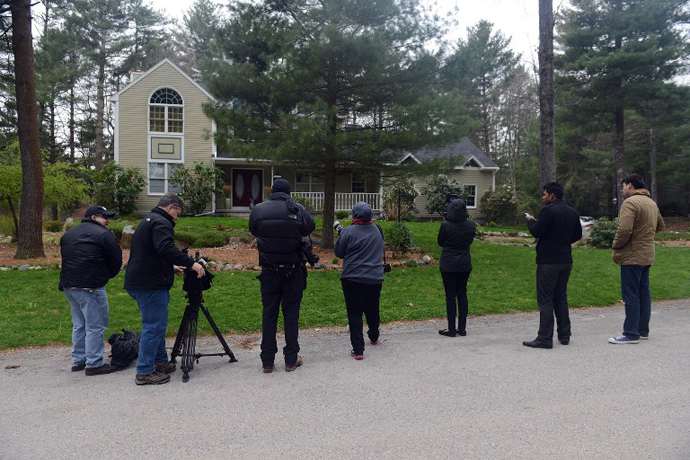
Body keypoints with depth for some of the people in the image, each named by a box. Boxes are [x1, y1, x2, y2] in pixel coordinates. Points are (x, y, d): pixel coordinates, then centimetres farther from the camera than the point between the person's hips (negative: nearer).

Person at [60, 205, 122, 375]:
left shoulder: (68, 234, 19)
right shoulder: (103, 234, -7)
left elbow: (65, 257, 22)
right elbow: (116, 259, -6)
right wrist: (107, 276, 11)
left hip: (68, 286, 9)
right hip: (90, 288, -9)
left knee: (79, 325, 19)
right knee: (95, 326, -2)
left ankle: (77, 360, 25)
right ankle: (94, 364, 1)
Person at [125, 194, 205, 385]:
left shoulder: (148, 220, 21)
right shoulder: (160, 223, -13)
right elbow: (166, 249, -29)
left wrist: (171, 267, 29)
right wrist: (190, 263, -25)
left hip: (139, 283, 11)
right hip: (151, 285, -11)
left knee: (155, 325, 19)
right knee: (155, 326, -5)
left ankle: (160, 362, 29)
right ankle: (144, 372, -1)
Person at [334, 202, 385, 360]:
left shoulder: (349, 232, -14)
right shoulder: (377, 230, 3)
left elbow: (339, 253, -3)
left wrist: (340, 233, 9)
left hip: (353, 279, -5)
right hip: (375, 278, 5)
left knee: (354, 313, 0)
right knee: (372, 309, 22)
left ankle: (358, 350, -3)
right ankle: (374, 337, 45)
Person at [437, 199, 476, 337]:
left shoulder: (446, 225, -16)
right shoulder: (471, 225, -5)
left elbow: (440, 242, 0)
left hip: (448, 266, -3)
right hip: (465, 265, 4)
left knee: (450, 296, 3)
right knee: (462, 294, 12)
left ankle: (451, 329, 7)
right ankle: (462, 328, 16)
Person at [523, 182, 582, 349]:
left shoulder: (548, 211, -15)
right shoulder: (572, 212, 11)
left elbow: (536, 232, -16)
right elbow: (578, 235, 15)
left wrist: (530, 221, 3)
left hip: (548, 260, -8)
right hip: (566, 259, 8)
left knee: (545, 300, -5)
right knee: (561, 298, 16)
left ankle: (545, 338, -5)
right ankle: (564, 335, 21)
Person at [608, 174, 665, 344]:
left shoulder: (630, 202, -16)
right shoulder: (652, 203, 14)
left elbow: (624, 229, -25)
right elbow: (660, 226, 27)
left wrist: (616, 246, -10)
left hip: (632, 256, -9)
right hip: (647, 256, 9)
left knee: (631, 295, -5)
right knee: (644, 293, 14)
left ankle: (631, 334, -1)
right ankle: (643, 330, 22)